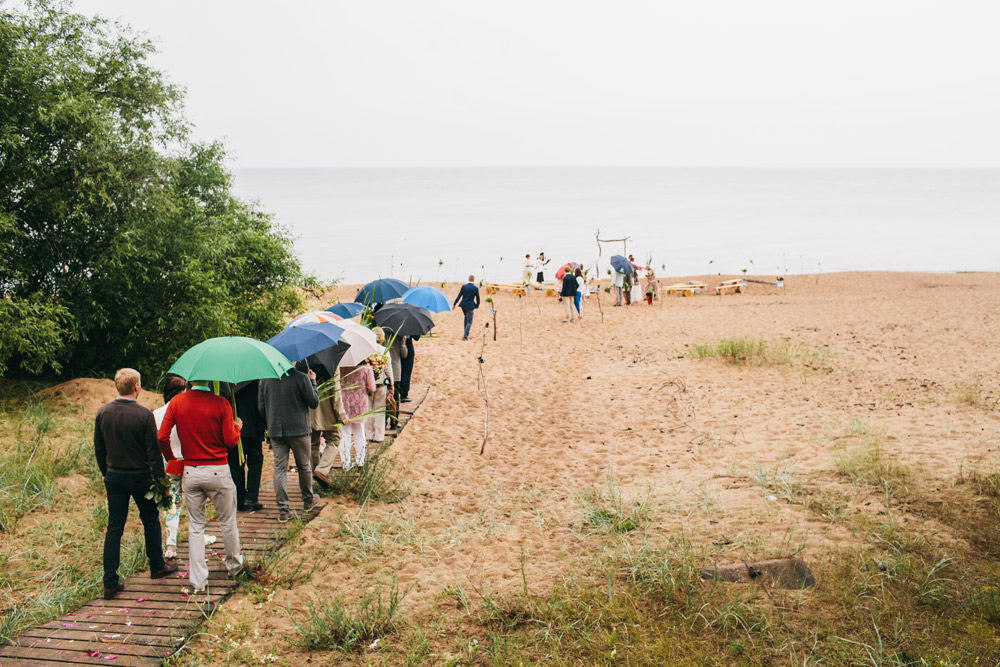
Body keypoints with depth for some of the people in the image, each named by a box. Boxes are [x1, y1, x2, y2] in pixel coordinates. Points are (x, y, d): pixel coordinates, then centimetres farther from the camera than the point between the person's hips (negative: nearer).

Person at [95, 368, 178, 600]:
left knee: (114, 527, 6)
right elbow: (153, 451, -14)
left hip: (114, 476, 4)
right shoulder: (144, 414, -17)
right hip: (140, 477, -4)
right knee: (150, 520, 17)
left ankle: (110, 583, 5)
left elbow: (99, 448, 7)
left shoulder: (103, 412, -3)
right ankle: (157, 567, 31)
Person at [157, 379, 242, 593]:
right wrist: (237, 427, 13)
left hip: (190, 472, 3)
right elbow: (230, 441, -9)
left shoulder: (176, 402, -3)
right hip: (217, 471, -2)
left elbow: (161, 437, -5)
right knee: (227, 522, 16)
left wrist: (171, 459, 12)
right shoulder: (220, 404, -12)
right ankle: (234, 565, 33)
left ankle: (198, 581, 10)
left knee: (195, 527, 10)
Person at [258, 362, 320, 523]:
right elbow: (314, 402, -6)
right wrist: (313, 382, 6)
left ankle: (283, 510, -1)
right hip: (299, 430, -3)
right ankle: (308, 500, 31)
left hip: (275, 431, 3)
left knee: (279, 468, 4)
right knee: (304, 467, 15)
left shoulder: (265, 379, 1)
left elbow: (261, 407, 6)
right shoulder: (301, 378, -12)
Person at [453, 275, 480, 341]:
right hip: (470, 306, -4)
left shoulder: (463, 286, -2)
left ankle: (466, 332, 35)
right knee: (469, 322, 3)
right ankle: (465, 336, -10)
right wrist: (477, 305, 17)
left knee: (466, 317, 29)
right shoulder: (476, 288, -9)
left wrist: (454, 304, 3)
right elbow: (477, 298, -1)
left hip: (463, 305, 4)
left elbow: (459, 296, -3)